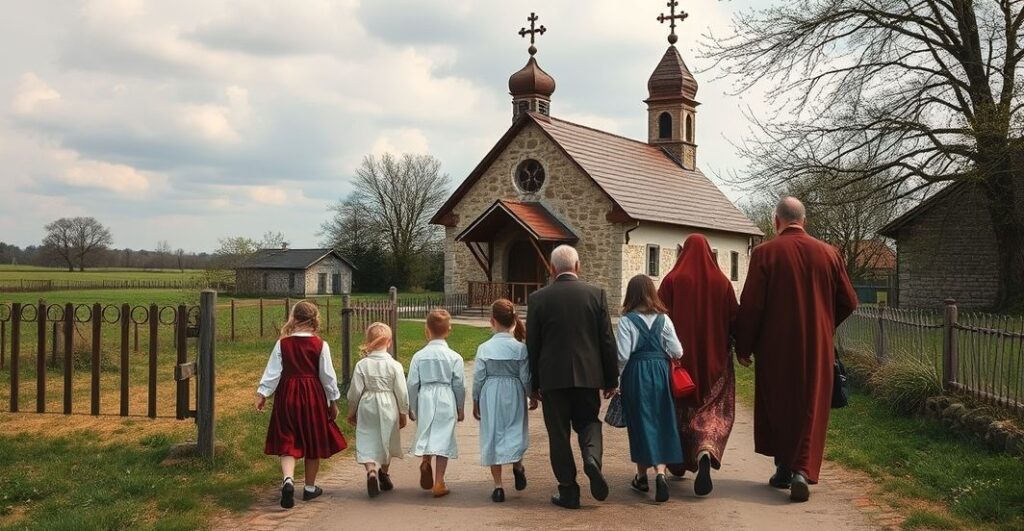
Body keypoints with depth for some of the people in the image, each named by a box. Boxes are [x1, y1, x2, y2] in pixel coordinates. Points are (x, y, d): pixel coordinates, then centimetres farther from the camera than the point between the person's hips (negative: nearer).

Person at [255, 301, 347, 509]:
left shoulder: (282, 344, -5)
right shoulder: (320, 345, -7)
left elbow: (272, 371, -4)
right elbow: (328, 375, -2)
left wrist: (262, 393, 3)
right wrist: (333, 401, 7)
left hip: (287, 396, 1)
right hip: (313, 396, -1)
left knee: (287, 442, 4)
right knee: (313, 443, 13)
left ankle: (288, 479, -21)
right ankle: (310, 487, 25)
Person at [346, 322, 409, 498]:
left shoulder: (362, 365, -7)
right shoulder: (394, 365, -10)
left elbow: (355, 391, -3)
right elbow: (401, 392, -6)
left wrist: (351, 411, 11)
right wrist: (403, 413, 7)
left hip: (367, 407, 0)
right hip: (388, 406, 0)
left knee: (367, 442, 3)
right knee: (387, 441, 19)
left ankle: (371, 471, -21)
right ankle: (384, 474, 36)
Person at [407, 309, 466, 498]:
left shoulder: (419, 356, -1)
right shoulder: (454, 357, -4)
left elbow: (412, 384, 1)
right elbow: (459, 385, 0)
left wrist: (411, 407, 13)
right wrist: (460, 408, 12)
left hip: (425, 399, 1)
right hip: (446, 401, -1)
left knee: (426, 434, 19)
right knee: (443, 438, 3)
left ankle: (425, 460, -10)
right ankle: (438, 482, 4)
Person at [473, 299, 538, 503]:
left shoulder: (484, 348, -7)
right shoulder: (520, 348, -8)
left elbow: (478, 378, -3)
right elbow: (526, 377, -4)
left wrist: (475, 402, 9)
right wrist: (533, 396, 12)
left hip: (490, 396, 1)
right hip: (514, 395, 0)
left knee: (493, 436, 7)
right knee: (515, 432, 17)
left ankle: (498, 486, 7)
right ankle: (517, 465, -5)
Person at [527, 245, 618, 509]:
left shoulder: (538, 298, -3)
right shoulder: (596, 294, -1)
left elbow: (532, 345, 1)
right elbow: (607, 340, -1)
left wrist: (534, 383, 10)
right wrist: (611, 379, 7)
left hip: (553, 377, -1)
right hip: (587, 375, 1)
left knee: (558, 433, 7)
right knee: (588, 421, 18)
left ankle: (568, 491, 9)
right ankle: (592, 458, -11)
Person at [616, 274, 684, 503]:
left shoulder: (626, 321, -9)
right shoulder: (663, 319, 0)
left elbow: (622, 356, -12)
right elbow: (677, 352, -1)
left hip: (635, 374, -2)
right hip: (660, 373, 2)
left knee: (640, 424, 9)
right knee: (661, 423, 7)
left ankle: (642, 476, 20)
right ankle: (660, 472, -10)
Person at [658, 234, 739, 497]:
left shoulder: (672, 280, -5)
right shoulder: (721, 282, -1)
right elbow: (734, 319, 2)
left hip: (679, 356, 0)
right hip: (714, 359, 0)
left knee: (680, 407, 17)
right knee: (713, 411, 5)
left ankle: (679, 463, 26)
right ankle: (705, 453, -23)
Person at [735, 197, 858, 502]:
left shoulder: (765, 253, -10)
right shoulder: (827, 253, 0)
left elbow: (750, 305, -11)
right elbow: (848, 303, 6)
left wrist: (743, 347, 0)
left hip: (776, 347, -2)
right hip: (817, 347, 2)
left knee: (776, 406, 14)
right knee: (811, 408, 6)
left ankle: (784, 468, 21)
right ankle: (803, 470, -7)